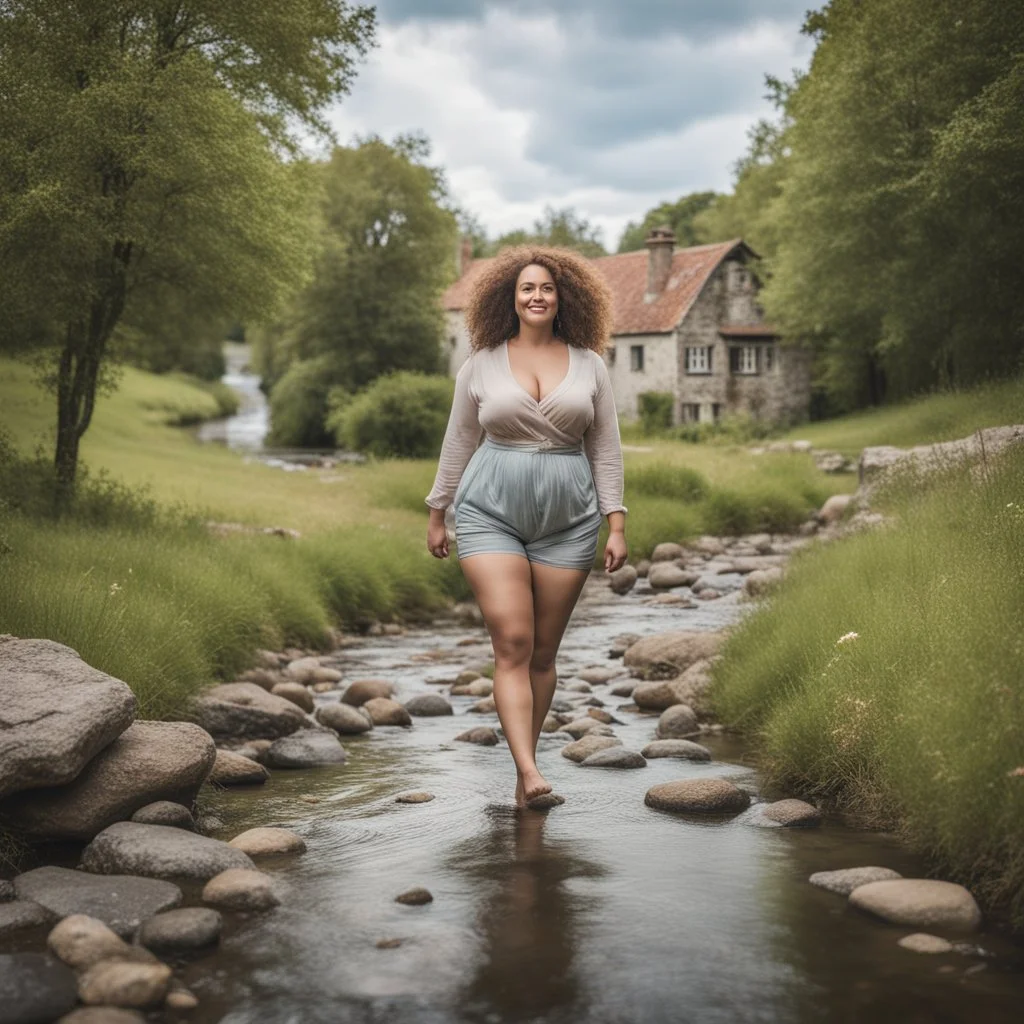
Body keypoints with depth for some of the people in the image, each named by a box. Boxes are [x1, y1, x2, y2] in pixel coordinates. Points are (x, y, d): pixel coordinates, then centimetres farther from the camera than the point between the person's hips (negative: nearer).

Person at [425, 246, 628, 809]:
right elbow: (458, 442, 11)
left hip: (567, 519, 2)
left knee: (543, 651, 5)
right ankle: (529, 773, -19)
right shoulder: (481, 365, 4)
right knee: (512, 644, -13)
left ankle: (522, 771, 17)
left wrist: (616, 524, 0)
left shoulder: (589, 365, 6)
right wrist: (437, 513, 13)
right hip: (491, 513, -1)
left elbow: (606, 449, 6)